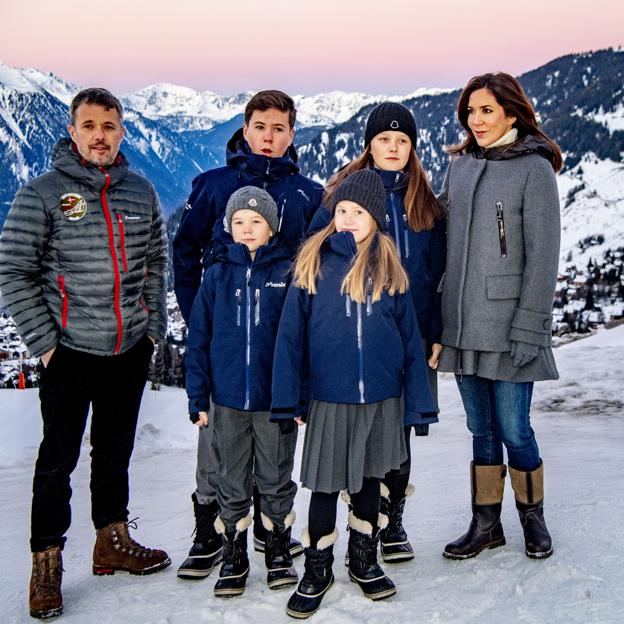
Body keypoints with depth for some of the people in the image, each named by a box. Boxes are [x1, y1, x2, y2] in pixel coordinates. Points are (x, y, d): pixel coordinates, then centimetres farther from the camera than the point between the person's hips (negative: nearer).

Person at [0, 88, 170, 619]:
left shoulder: (141, 192, 5)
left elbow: (156, 264, 14)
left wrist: (153, 326, 7)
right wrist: (44, 341, -10)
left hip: (131, 349, 4)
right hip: (69, 351, -4)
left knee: (116, 451, 17)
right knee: (59, 459, 4)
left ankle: (113, 544, 33)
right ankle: (46, 566, 18)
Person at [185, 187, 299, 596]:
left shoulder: (288, 272, -3)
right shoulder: (219, 274, 2)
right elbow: (199, 339, 3)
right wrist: (198, 397, -1)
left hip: (276, 398, -2)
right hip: (228, 398, 2)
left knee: (277, 481, 12)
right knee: (233, 484, 13)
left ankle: (279, 552, 29)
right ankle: (234, 556, 27)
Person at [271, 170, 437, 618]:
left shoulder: (389, 269, 0)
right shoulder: (313, 265, -3)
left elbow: (410, 338, 3)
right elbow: (290, 336, -3)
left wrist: (418, 401, 0)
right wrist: (285, 399, -8)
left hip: (382, 398, 2)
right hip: (329, 399, -1)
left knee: (370, 479, 16)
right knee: (326, 485, 7)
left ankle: (364, 561, 34)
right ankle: (318, 570, 25)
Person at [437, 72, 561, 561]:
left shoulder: (534, 169, -6)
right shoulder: (460, 165, 11)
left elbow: (542, 255, -10)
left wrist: (528, 329, -14)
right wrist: (442, 317, 11)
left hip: (507, 326, -5)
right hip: (463, 325, 5)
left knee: (513, 429, 1)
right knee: (481, 429, 13)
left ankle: (533, 515, 25)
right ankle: (486, 524, 26)